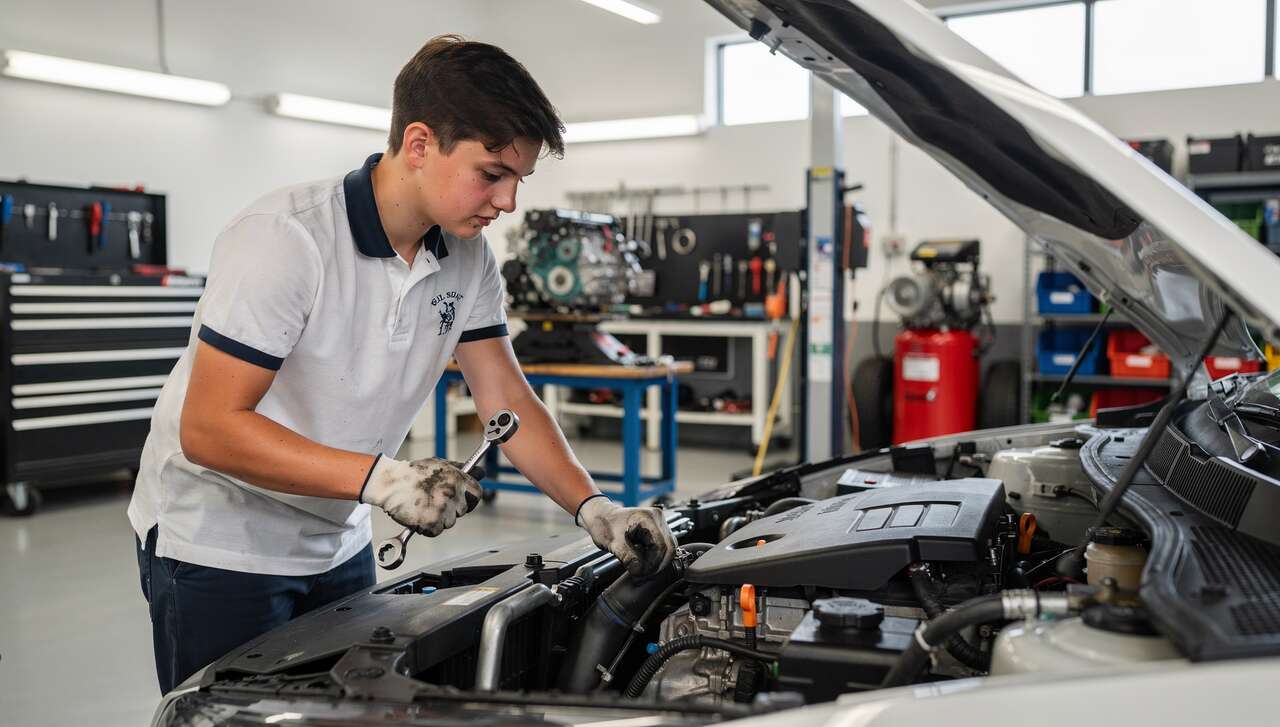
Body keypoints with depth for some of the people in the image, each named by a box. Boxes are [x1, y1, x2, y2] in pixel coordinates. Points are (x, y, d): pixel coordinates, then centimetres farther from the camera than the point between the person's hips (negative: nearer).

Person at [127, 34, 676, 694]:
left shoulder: (467, 258, -4)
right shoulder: (284, 237, -26)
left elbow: (508, 403, -1)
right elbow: (208, 428, -27)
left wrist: (593, 508, -15)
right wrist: (378, 478, -36)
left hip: (338, 544, 7)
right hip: (217, 549, -6)